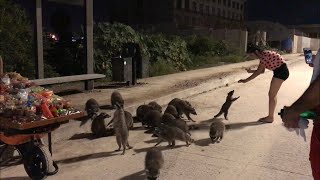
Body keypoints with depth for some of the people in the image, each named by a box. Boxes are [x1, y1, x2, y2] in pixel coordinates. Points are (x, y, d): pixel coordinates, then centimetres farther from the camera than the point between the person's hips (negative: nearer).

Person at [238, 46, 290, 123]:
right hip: (279, 71, 10)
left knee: (272, 95, -4)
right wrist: (251, 71, 5)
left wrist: (245, 80, -17)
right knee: (272, 94, 13)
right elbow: (262, 71, 17)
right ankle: (271, 116, 20)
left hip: (281, 71, -10)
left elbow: (258, 72, -20)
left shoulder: (264, 55, -20)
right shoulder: (263, 55, 9)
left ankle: (270, 117, 4)